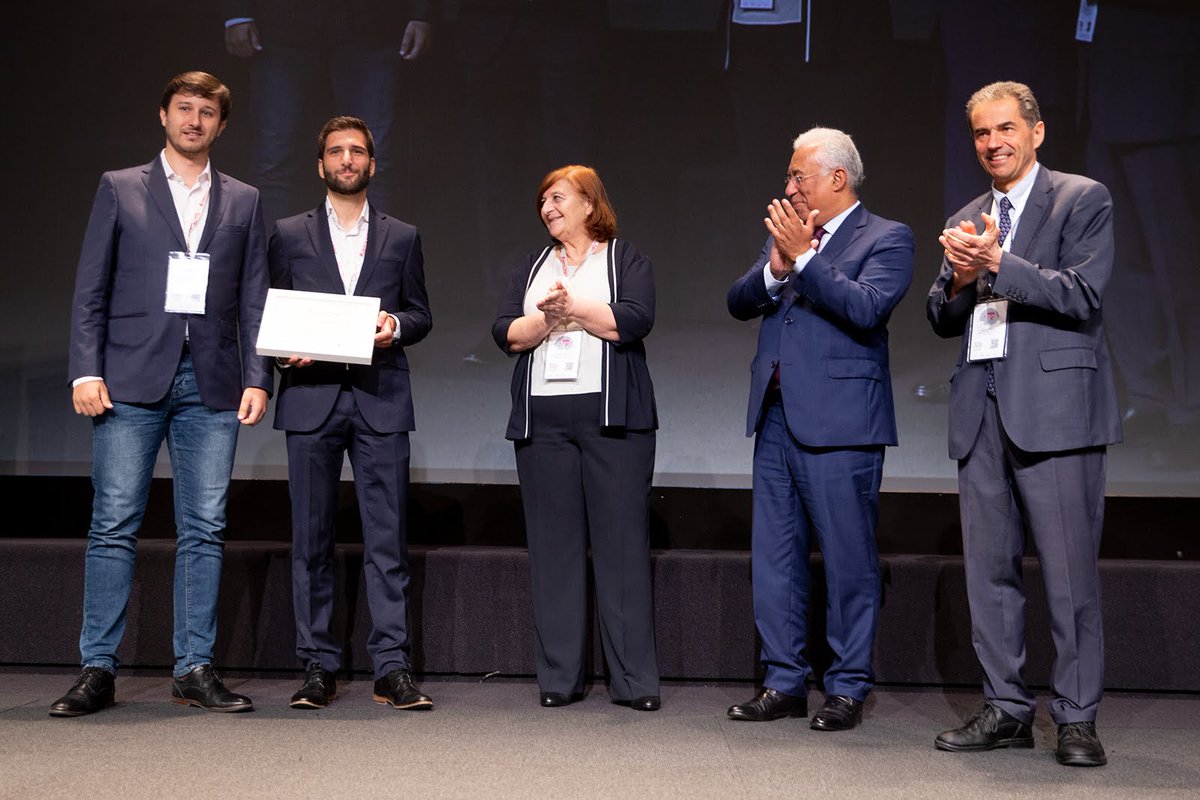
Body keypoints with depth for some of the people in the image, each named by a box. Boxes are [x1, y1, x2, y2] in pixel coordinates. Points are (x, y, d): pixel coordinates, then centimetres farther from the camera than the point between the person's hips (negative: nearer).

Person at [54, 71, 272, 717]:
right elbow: (90, 289, 5)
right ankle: (98, 670, 4)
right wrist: (86, 370, -5)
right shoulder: (119, 189, 10)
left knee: (204, 531, 2)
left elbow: (253, 300, 11)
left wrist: (257, 379, 1)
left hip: (211, 386, 2)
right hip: (131, 381, -2)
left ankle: (195, 669, 9)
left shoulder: (243, 201, 15)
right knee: (113, 527, -2)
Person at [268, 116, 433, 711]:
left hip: (380, 399, 0)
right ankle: (318, 667, 9)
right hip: (310, 398, 0)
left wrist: (396, 325, -7)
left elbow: (420, 315, 14)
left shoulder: (402, 237, 14)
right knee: (311, 539, 2)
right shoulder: (290, 234, 13)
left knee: (387, 537, -3)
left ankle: (392, 668, 1)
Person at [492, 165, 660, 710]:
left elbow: (635, 320, -9)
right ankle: (559, 678, 8)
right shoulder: (532, 267, 20)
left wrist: (572, 308, -11)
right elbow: (505, 333, 7)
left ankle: (635, 680, 1)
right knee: (554, 546, 2)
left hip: (614, 419, -3)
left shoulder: (626, 259, 8)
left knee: (622, 542, -5)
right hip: (542, 421, 4)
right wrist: (546, 318, -10)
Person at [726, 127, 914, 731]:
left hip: (838, 424, -7)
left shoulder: (886, 239, -2)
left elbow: (867, 307, -18)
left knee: (848, 560, 1)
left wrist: (802, 259, -18)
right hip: (776, 418, 7)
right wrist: (774, 269, -11)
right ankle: (784, 682, 20)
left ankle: (847, 689, 12)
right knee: (774, 557, 10)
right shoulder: (783, 234, 17)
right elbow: (738, 303, 7)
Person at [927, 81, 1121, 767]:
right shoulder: (967, 221, 19)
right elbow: (943, 320, 16)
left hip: (1054, 405, -6)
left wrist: (997, 263, -16)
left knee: (1069, 569, -4)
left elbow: (1083, 296, -11)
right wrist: (959, 280, -5)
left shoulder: (1084, 200, 2)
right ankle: (1006, 709, 17)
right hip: (982, 409, 6)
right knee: (990, 567, 8)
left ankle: (1078, 717, 6)